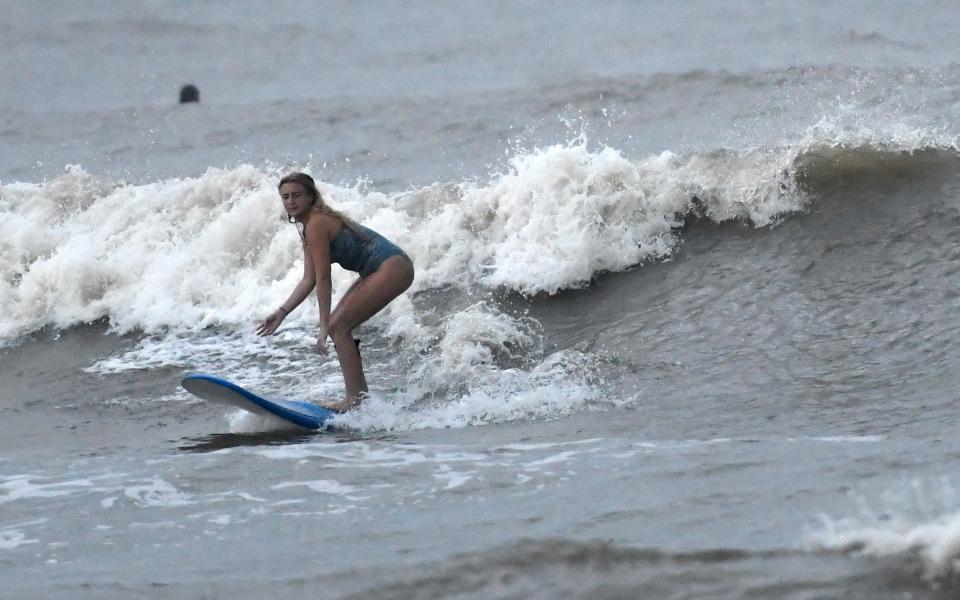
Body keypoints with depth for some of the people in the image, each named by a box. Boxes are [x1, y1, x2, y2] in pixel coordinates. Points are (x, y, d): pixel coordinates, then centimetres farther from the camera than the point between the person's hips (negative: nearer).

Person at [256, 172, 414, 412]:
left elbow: (323, 279, -17)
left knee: (338, 327, -11)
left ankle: (355, 400, -13)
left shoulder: (316, 224, -15)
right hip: (382, 269, 10)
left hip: (392, 268, -10)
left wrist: (324, 327, -16)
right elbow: (309, 280, 16)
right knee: (337, 326, 10)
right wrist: (281, 312, 10)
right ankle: (360, 394, 13)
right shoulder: (307, 226, 14)